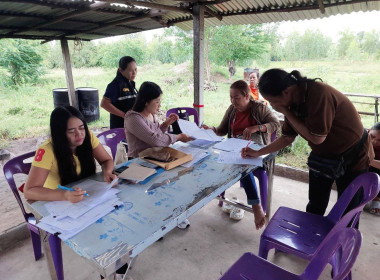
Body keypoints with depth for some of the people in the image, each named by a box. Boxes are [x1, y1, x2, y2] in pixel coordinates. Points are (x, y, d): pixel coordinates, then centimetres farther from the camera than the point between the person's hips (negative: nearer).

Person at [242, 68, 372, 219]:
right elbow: (287, 138, 4)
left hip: (352, 157, -6)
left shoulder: (319, 94, -31)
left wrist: (286, 112, -25)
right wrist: (257, 153, 2)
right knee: (314, 207, 14)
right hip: (322, 156, 7)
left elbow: (317, 138, -28)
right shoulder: (294, 103, -7)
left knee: (348, 214, 7)